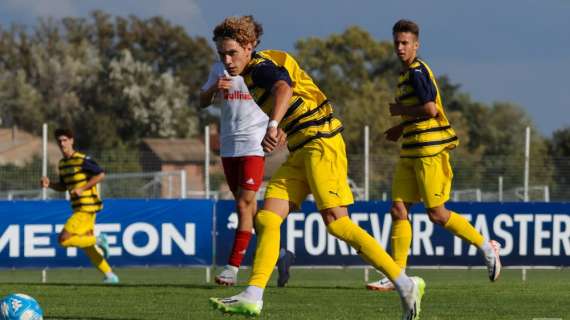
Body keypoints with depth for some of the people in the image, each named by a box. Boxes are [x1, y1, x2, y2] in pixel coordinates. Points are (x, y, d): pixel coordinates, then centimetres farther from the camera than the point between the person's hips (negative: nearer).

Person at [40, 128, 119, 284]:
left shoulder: (81, 160, -14)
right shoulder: (62, 163, 13)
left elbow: (100, 174, -16)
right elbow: (63, 186, 22)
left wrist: (82, 189, -19)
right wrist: (49, 184, 3)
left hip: (86, 208, -9)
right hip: (79, 207, 9)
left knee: (64, 239, -15)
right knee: (87, 247, 11)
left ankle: (98, 241, -2)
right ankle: (109, 275, 17)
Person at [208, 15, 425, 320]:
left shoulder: (262, 66, -13)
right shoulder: (250, 75, 16)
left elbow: (283, 88, -36)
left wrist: (272, 126, -53)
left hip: (320, 142, -10)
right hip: (300, 151, 10)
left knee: (336, 222, -17)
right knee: (266, 219, -2)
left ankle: (405, 285, -14)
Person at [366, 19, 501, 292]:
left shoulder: (416, 72, -12)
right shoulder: (406, 74, 18)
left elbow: (430, 109, -22)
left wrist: (399, 111, -9)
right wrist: (401, 128, 16)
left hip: (430, 151, -9)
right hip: (411, 153, 9)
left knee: (437, 213, -5)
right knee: (399, 211, 1)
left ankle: (487, 247, 11)